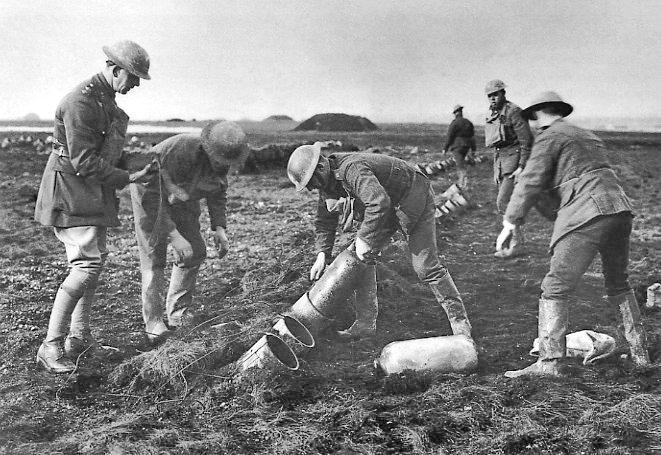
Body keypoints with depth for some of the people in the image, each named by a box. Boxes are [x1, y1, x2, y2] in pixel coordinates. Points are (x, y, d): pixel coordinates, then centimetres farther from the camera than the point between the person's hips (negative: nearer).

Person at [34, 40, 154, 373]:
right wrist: (127, 179, -19)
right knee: (86, 265, -16)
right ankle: (51, 347, -11)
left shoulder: (106, 99, 13)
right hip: (70, 191, -10)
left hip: (92, 194, 10)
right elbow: (84, 161, -24)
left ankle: (79, 338, 22)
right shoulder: (81, 102, -20)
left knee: (96, 260, 13)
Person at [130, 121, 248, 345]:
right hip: (150, 194, -7)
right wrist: (172, 235, -42)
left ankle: (178, 313, 11)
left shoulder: (221, 159, -17)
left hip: (182, 199, 7)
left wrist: (219, 227, -11)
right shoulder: (180, 151, -40)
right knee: (154, 258, -11)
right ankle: (153, 324, -7)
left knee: (195, 252, -1)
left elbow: (217, 192, 2)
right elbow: (151, 197, -39)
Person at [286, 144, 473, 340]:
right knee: (360, 259, 1)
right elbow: (324, 221, 5)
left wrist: (363, 239, -37)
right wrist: (322, 254, -5)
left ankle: (459, 320, 5)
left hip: (413, 199, -9)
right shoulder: (327, 180, -4)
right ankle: (366, 322, 6)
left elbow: (379, 202, -47)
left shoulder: (351, 168, -34)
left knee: (426, 266, -10)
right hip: (388, 207, 9)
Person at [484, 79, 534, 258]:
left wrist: (522, 167, -22)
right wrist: (496, 171, 19)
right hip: (500, 160, 9)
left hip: (515, 161, -9)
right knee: (509, 203, 9)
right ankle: (518, 243, 15)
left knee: (503, 202, -14)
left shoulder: (513, 111, -13)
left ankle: (515, 245, -8)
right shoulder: (493, 115, 14)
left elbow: (527, 140, -17)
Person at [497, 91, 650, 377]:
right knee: (618, 284, 23)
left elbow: (531, 182, -8)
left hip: (586, 215, -8)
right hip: (620, 207, 9)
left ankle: (549, 362, -11)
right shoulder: (588, 137, 27)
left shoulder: (550, 138, 1)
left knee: (556, 289, -6)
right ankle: (639, 353, 28)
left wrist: (510, 223, -7)